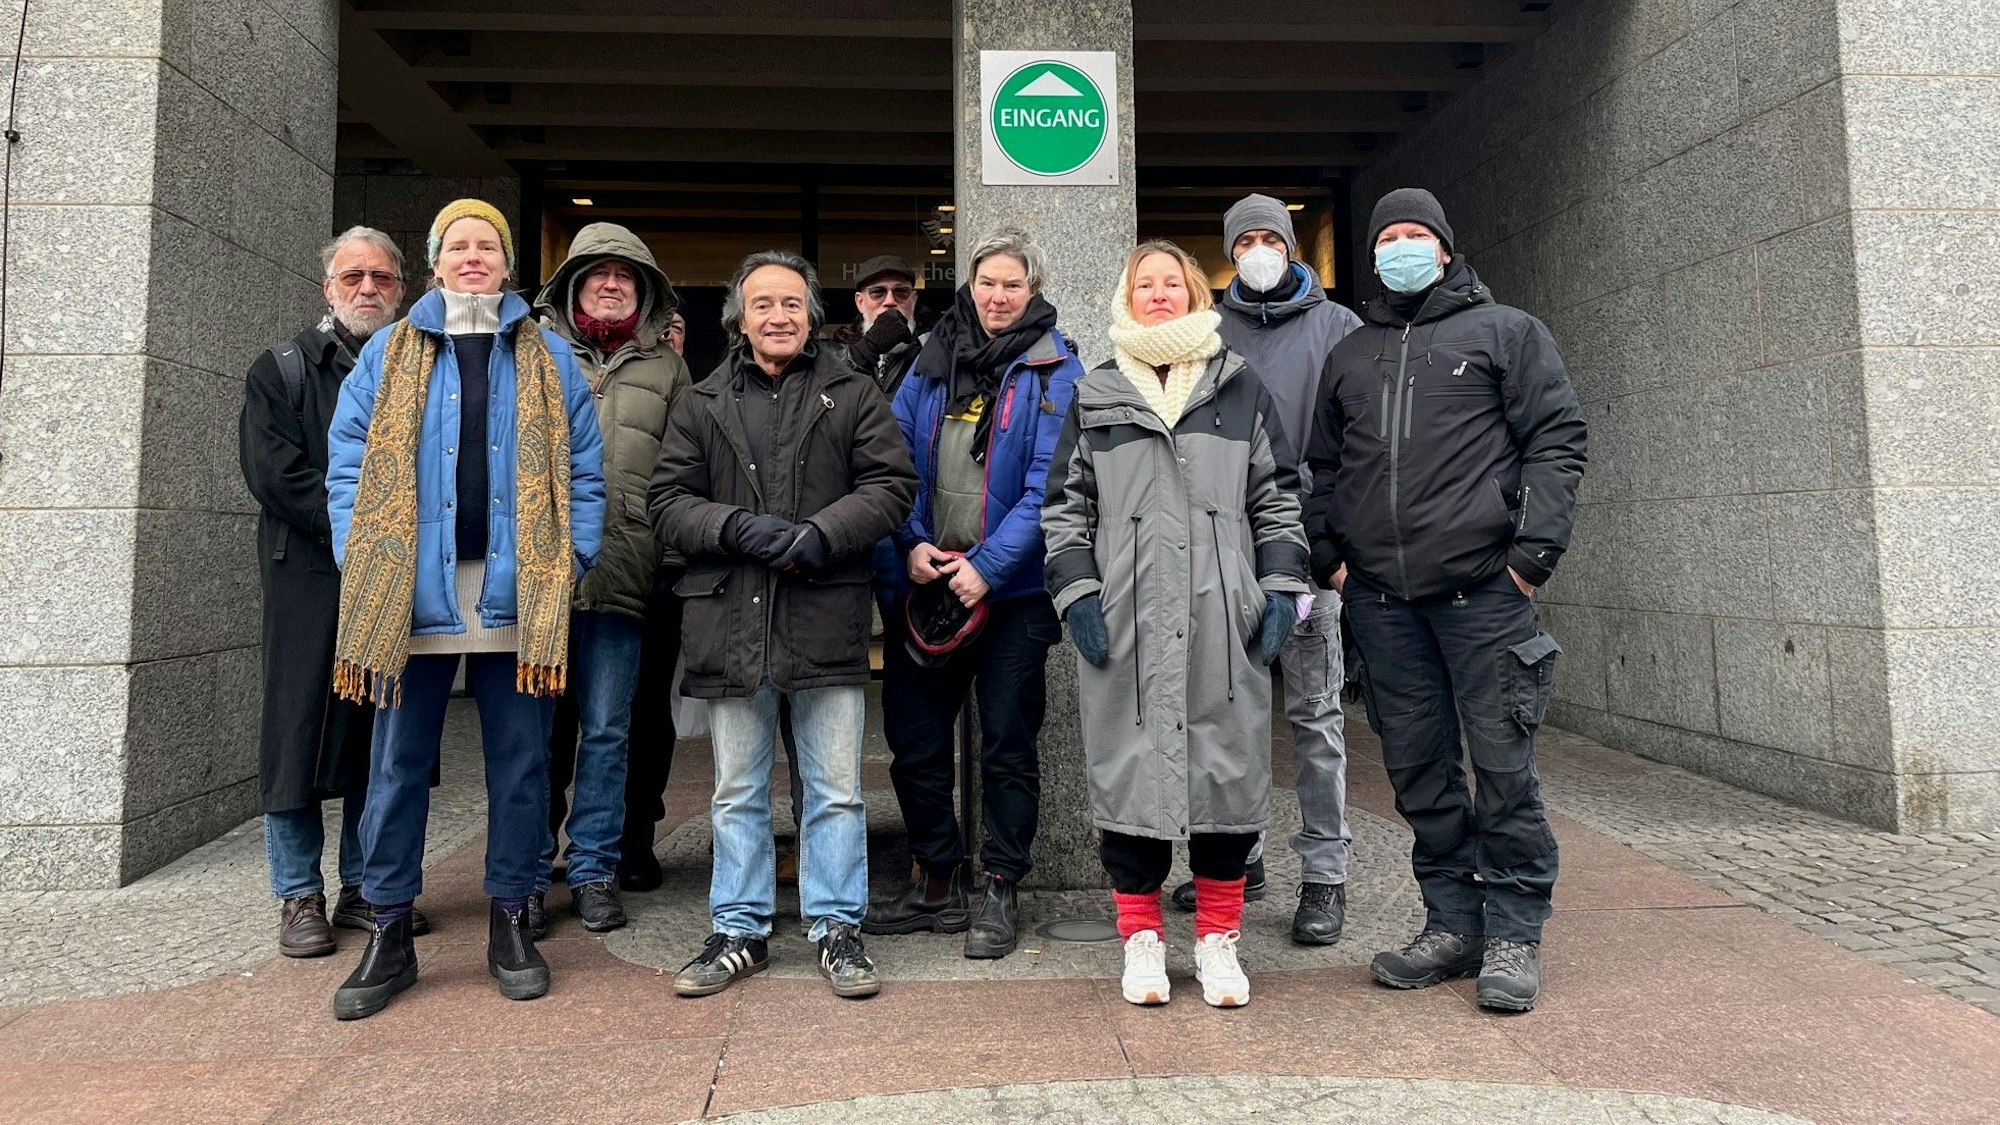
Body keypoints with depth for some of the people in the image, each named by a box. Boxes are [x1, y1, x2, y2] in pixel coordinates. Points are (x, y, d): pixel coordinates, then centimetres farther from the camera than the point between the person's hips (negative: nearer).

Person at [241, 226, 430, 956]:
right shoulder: (283, 369, 7)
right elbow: (274, 473, -5)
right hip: (310, 576, -2)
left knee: (381, 737, 6)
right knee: (300, 727, 1)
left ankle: (366, 889, 17)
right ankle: (300, 897, 12)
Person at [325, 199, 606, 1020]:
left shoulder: (548, 359, 9)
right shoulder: (387, 355, 9)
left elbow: (583, 471, 5)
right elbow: (348, 467, 5)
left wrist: (570, 560, -5)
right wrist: (361, 569, -5)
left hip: (517, 599, 0)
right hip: (411, 598, 0)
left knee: (520, 764, 7)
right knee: (398, 766, 7)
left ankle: (510, 923, 20)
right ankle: (389, 933, 19)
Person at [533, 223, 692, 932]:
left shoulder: (665, 368, 16)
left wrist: (677, 565, 5)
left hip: (622, 578, 1)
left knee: (607, 732, 5)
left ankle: (595, 871, 17)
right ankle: (529, 872, 17)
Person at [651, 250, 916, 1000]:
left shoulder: (853, 397, 7)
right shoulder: (702, 406, 12)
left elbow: (891, 485, -1)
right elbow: (669, 503, 5)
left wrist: (822, 534, -16)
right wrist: (737, 529, -13)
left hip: (827, 623, -2)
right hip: (729, 622, 2)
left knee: (835, 791, 6)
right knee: (737, 794, 12)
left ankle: (836, 927, 20)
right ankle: (739, 931, 26)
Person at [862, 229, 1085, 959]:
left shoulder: (1054, 370, -2)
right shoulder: (932, 363, 10)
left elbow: (1047, 483, -11)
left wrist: (987, 566, -18)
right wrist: (911, 542, -9)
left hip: (1012, 590, -4)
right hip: (924, 583, 5)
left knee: (1007, 747, 6)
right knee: (914, 742, 10)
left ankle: (1001, 893, 21)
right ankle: (937, 885, 27)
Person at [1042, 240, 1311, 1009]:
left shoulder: (1240, 388, 14)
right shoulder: (1095, 396, 13)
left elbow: (1277, 495, 13)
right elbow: (1065, 504, 10)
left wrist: (1281, 587, 3)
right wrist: (1076, 591, -2)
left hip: (1224, 617, 1)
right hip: (1126, 619, 0)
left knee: (1228, 766, 3)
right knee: (1131, 767, 1)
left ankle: (1218, 940, 19)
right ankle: (1141, 938, 16)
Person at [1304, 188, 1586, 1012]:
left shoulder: (1506, 332, 10)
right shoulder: (1350, 355, 21)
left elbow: (1557, 441, 2)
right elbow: (1324, 466, 23)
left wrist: (1532, 550, -9)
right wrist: (1329, 554, 8)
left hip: (1481, 586, -4)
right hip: (1381, 596, 4)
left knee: (1501, 760, -3)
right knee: (1417, 766, 7)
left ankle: (1514, 935, 9)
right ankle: (1454, 922, 19)